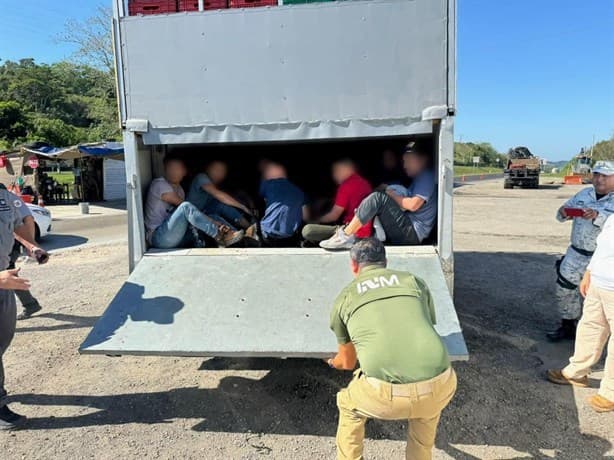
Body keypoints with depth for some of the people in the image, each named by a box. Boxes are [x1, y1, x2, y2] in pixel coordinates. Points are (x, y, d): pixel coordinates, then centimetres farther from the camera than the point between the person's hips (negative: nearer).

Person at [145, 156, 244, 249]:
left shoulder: (178, 187, 19)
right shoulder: (159, 184, -8)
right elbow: (185, 207, -16)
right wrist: (211, 221, -19)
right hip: (158, 237, -8)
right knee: (186, 207, -29)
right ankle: (220, 237, -31)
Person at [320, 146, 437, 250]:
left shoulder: (427, 177, -3)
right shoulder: (419, 179, 28)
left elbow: (413, 205, -17)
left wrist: (392, 196, -2)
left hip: (412, 233, -10)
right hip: (407, 234, 10)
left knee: (378, 198, -22)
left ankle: (346, 236, -23)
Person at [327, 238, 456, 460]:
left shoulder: (345, 296, 17)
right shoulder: (414, 281, 21)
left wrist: (332, 363, 56)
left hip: (386, 394, -2)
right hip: (440, 385, 3)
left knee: (348, 407, 31)